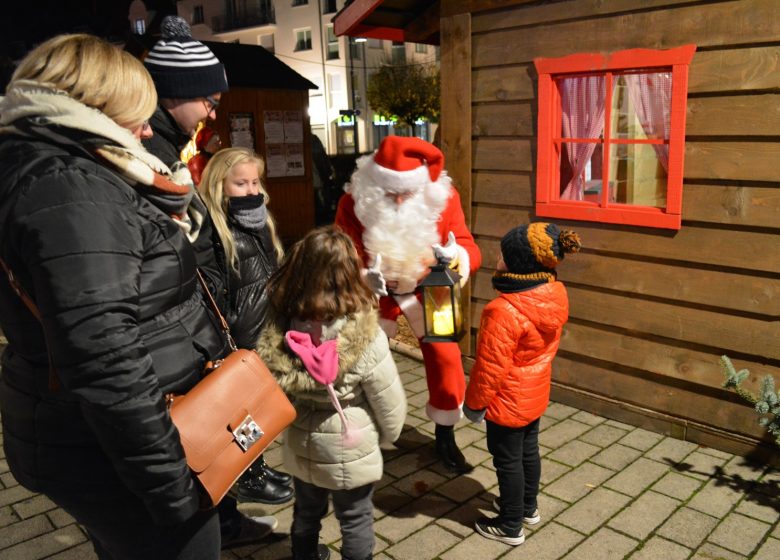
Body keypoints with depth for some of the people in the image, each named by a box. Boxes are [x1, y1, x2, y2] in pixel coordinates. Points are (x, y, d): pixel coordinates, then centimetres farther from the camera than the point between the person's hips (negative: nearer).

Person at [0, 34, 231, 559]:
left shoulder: (69, 175, 9)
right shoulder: (70, 190, -24)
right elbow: (104, 365, -31)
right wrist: (171, 485, -24)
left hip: (92, 436, 11)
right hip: (111, 449, -10)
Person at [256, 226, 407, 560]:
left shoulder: (279, 326, -18)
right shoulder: (366, 338, -28)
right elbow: (389, 402, -15)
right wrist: (389, 433, 5)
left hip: (299, 445, 4)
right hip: (349, 450, -4)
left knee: (306, 511, 27)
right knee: (355, 520, 20)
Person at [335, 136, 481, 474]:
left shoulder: (443, 198, -23)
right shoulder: (353, 204, -24)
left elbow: (471, 253, -23)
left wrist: (444, 255, -46)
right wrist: (367, 279, -37)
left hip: (426, 290, 1)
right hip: (375, 293, 0)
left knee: (445, 358, -5)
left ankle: (445, 438, 18)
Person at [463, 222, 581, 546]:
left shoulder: (504, 312, -34)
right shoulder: (555, 295, -9)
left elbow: (490, 367, -25)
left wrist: (474, 403, -10)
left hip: (507, 402, -8)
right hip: (535, 395, 8)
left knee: (508, 461, 11)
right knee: (528, 451, 25)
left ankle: (510, 527, 29)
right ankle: (528, 508, 45)